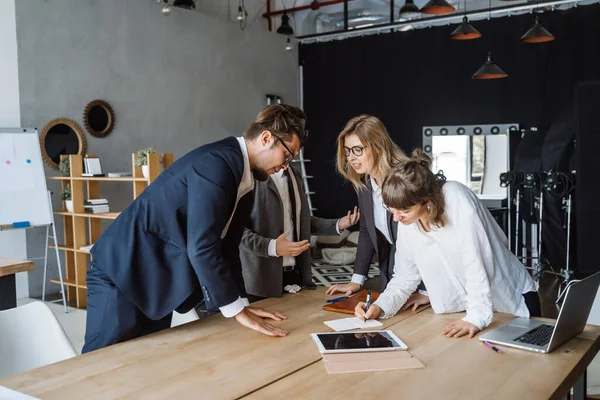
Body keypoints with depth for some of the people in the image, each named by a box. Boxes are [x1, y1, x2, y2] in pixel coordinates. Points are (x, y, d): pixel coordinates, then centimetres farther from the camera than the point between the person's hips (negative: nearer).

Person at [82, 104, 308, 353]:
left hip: (158, 283, 9)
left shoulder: (244, 179, 7)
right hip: (122, 272, -9)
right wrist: (237, 310, -19)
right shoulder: (217, 162, -23)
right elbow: (201, 246, -28)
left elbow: (226, 246, 12)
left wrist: (241, 303, 7)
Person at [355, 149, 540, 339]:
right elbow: (405, 275, 0)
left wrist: (477, 317, -36)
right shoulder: (406, 220, -9)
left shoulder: (458, 200, -28)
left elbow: (477, 264, -31)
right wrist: (380, 307, -14)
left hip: (511, 301, -4)